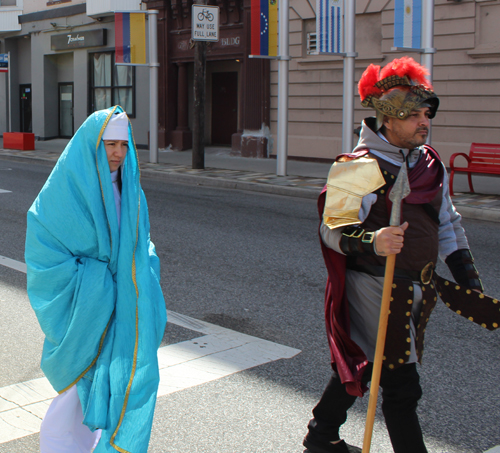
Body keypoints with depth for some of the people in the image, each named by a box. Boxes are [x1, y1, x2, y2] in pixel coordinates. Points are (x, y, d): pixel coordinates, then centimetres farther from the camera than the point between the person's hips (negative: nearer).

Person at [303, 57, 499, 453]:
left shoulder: (429, 163, 10)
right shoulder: (360, 168, -15)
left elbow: (448, 224, 17)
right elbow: (332, 229, -18)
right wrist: (371, 242, -38)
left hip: (416, 288, 8)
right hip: (373, 289, -8)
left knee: (363, 364, 20)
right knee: (401, 385, -6)